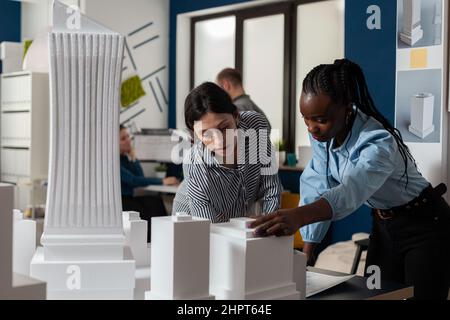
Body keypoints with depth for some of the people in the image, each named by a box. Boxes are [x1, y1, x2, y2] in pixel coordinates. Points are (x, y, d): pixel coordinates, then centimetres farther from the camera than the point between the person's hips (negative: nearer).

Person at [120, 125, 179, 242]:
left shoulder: (125, 156, 11)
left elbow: (140, 177, 5)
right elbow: (133, 181, -21)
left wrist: (132, 156, -5)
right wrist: (161, 181, -22)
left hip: (127, 199, 7)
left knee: (155, 201, -18)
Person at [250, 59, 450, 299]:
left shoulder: (378, 143, -34)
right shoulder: (321, 133, -12)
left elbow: (352, 190, -52)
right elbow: (317, 186, -10)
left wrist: (298, 216, -70)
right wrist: (307, 252, -16)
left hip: (425, 226, -6)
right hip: (384, 225, 7)